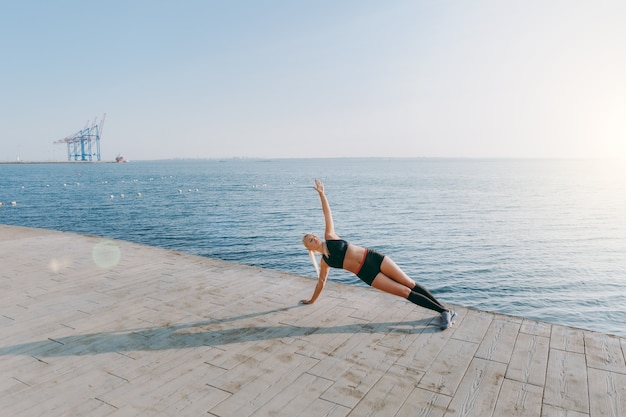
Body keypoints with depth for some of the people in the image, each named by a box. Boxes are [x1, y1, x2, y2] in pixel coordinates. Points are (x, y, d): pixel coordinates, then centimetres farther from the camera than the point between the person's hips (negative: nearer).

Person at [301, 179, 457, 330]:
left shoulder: (330, 237, 6)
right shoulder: (324, 262, 7)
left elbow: (327, 214, 2)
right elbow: (321, 282, 17)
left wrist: (321, 193, -3)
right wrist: (312, 300, 23)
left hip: (373, 257, 1)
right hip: (367, 273, -1)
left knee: (409, 283, -2)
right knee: (404, 292, -7)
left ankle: (445, 310, 7)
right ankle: (443, 310, 1)